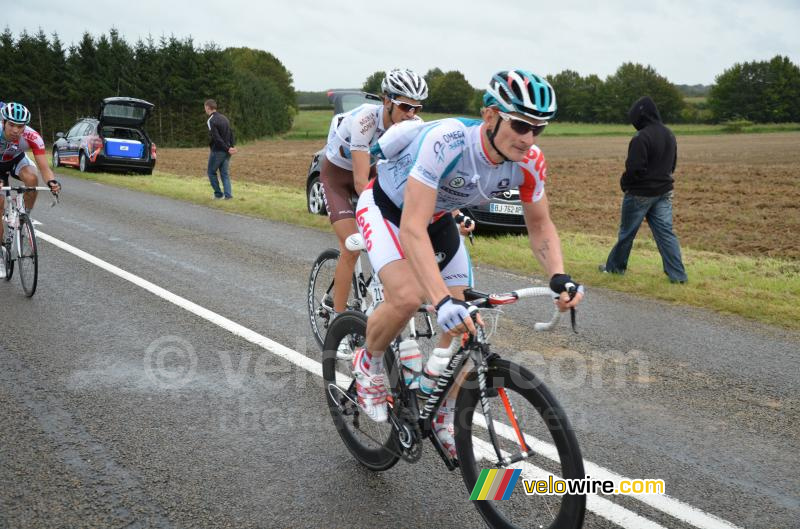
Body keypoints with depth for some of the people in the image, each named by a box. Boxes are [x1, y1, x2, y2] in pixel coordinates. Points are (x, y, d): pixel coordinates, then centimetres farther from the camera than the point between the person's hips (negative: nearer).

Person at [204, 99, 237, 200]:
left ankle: (218, 194, 9)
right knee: (225, 174, 9)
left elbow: (217, 138, -19)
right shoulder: (224, 118, 11)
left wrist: (228, 149, -15)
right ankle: (228, 194, 2)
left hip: (217, 151, -6)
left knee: (211, 173, 9)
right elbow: (231, 133, 6)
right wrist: (232, 146, -3)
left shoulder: (211, 121, -13)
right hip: (226, 152, 6)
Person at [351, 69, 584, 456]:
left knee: (462, 325, 0)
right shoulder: (446, 142, -40)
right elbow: (413, 228, -44)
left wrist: (559, 277, -28)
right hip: (387, 208, -5)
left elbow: (540, 227, -8)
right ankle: (367, 366, 1)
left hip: (438, 219, 6)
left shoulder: (529, 162, -22)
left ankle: (445, 419, 22)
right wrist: (442, 300, -55)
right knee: (406, 297, -31)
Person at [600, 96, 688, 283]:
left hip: (640, 194, -7)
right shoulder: (669, 135, 7)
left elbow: (634, 168, -22)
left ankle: (615, 266, 25)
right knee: (666, 232, 5)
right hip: (664, 191, 7)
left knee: (626, 232, 10)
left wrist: (624, 184, -5)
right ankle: (678, 274, 0)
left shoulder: (641, 137, -21)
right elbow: (672, 164, 17)